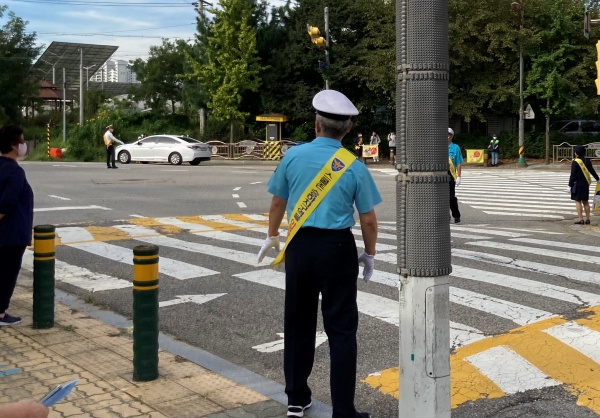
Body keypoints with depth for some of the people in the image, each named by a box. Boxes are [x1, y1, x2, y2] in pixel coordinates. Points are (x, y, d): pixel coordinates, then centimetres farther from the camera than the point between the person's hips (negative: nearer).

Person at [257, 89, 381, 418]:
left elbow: (277, 203, 8)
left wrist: (272, 236, 25)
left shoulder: (293, 156, -2)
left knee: (298, 322, 16)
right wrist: (369, 255, 11)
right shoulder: (354, 167, -8)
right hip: (337, 247, -3)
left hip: (300, 245, 3)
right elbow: (368, 220, -5)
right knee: (341, 328, 4)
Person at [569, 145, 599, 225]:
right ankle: (587, 219, 16)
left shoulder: (575, 162, -13)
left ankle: (581, 220, -6)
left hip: (577, 184, -7)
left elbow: (573, 175, -15)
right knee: (585, 202, 13)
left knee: (578, 202, -2)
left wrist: (570, 185, -10)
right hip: (586, 184, 7)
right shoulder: (587, 161, 6)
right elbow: (592, 171, 20)